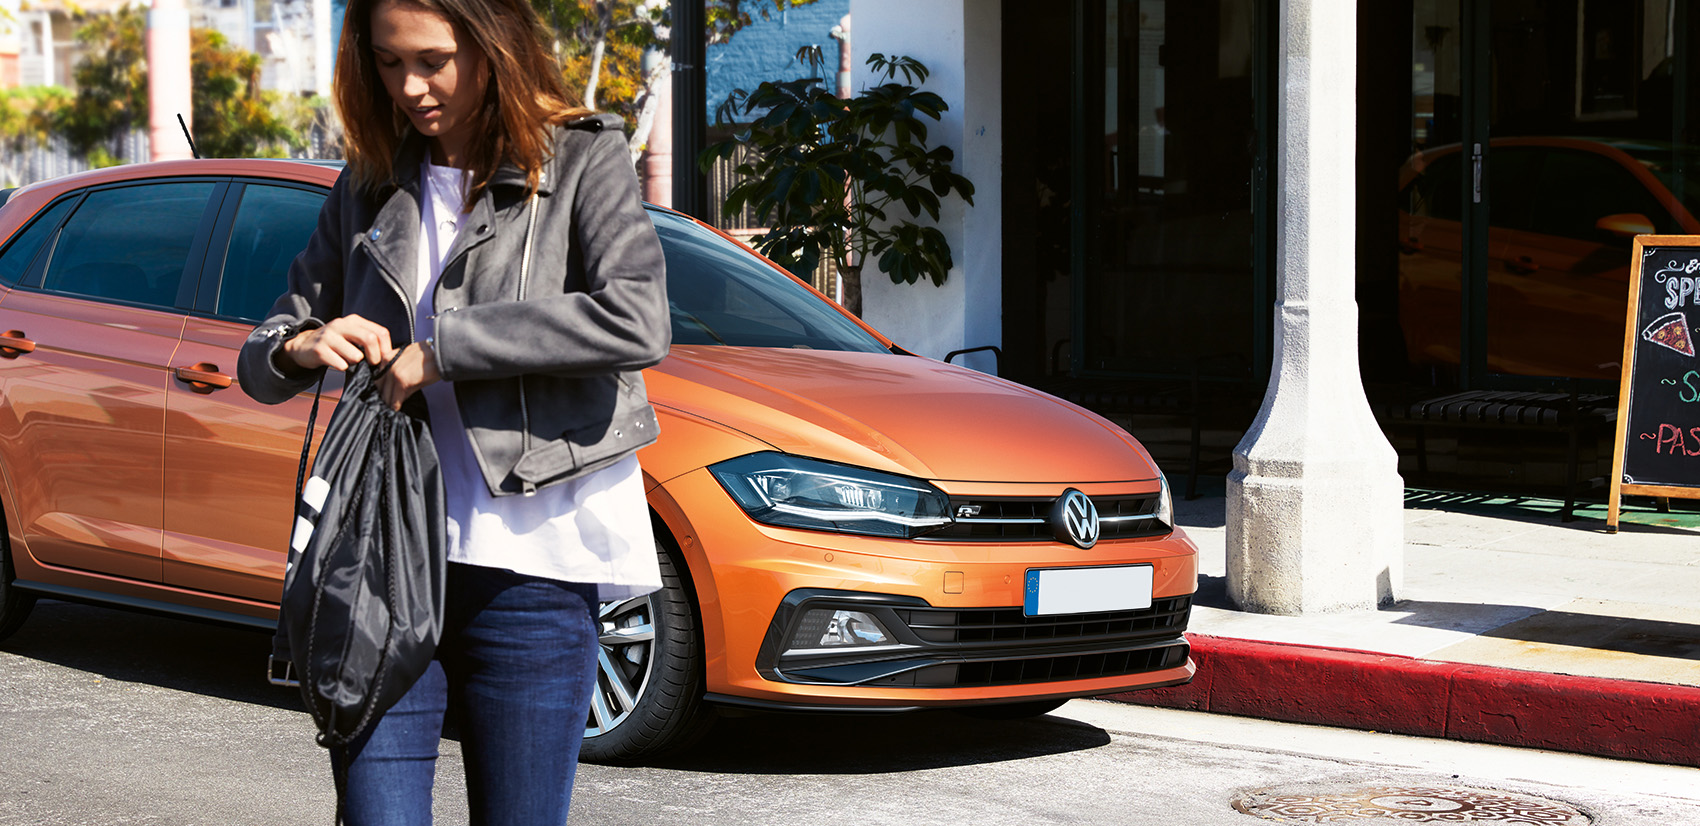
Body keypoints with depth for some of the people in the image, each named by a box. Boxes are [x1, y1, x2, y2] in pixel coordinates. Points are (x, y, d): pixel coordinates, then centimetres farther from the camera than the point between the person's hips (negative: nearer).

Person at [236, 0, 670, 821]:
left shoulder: (582, 161, 1)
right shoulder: (367, 190, 14)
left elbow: (638, 322, -18)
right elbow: (258, 364, 18)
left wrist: (442, 347, -16)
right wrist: (301, 347, -7)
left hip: (531, 569, -3)